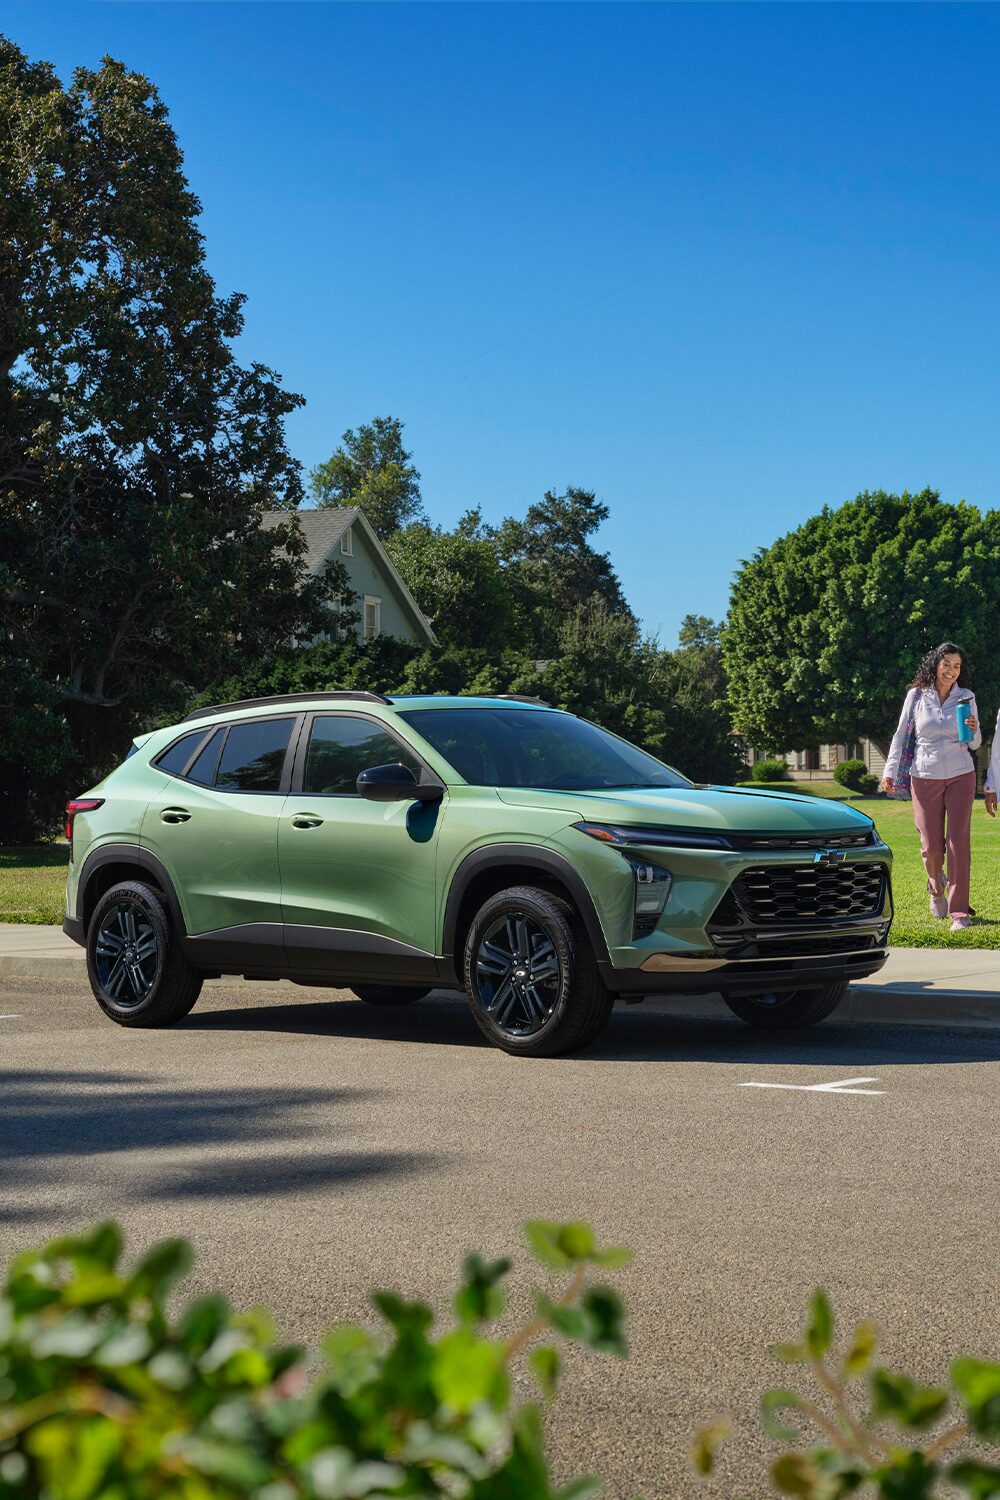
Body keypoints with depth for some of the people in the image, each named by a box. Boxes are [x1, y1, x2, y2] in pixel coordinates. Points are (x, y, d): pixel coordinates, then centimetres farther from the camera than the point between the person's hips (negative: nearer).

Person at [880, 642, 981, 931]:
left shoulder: (966, 697, 3)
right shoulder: (917, 696, 2)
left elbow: (975, 744, 8)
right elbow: (900, 736, 7)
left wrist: (974, 731, -15)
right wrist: (890, 771, 0)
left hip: (960, 776, 0)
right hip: (926, 777, 0)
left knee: (958, 841, -9)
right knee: (931, 845, 0)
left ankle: (959, 912, -8)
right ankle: (936, 886, 35)